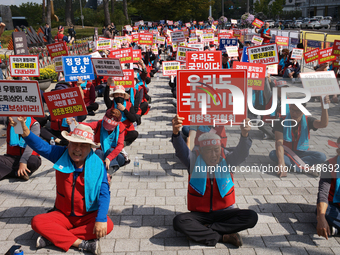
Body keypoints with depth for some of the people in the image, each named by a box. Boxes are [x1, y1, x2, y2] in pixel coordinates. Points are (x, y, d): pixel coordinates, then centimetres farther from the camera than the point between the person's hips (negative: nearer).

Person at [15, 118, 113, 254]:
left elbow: (104, 193, -19)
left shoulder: (97, 165, -14)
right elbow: (40, 145, -12)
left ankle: (52, 236, -24)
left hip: (88, 216, -1)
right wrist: (23, 126, -29)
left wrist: (101, 219, -31)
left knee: (107, 225, -31)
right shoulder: (61, 155, -6)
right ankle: (81, 243, -25)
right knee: (37, 221, -22)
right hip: (63, 215, 2)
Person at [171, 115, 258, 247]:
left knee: (251, 217, -23)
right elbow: (181, 150, -23)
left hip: (225, 212, 2)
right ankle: (223, 236, -22)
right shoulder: (194, 161, -5)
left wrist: (244, 135, -42)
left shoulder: (226, 159, -3)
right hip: (199, 214, -1)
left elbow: (240, 154, -21)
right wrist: (176, 133, -45)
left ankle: (202, 230, -21)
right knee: (179, 221, -29)